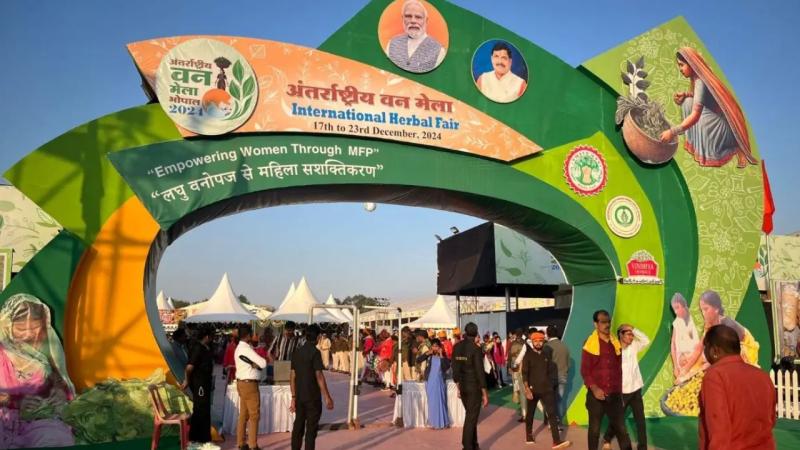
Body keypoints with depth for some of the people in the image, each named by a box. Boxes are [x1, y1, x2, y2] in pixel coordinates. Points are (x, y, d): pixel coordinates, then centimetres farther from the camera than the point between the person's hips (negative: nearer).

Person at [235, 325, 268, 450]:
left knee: (243, 415, 14)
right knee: (254, 415, -3)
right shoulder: (246, 349, -18)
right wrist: (257, 364, -1)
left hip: (242, 383, 10)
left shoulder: (239, 348, 13)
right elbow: (263, 363, -22)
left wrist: (255, 364, -8)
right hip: (249, 384, -10)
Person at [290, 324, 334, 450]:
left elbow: (292, 376, 8)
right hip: (312, 397, -6)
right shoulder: (315, 352, -13)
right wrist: (327, 397, -13)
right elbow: (319, 376, -17)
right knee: (311, 429, 1)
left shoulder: (297, 352, 7)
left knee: (298, 427, 14)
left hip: (299, 397, 6)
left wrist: (293, 397, 14)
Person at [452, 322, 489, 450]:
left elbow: (455, 368, 7)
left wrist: (458, 386, 17)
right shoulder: (476, 349, -16)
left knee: (469, 415, 20)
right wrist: (485, 393, -11)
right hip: (474, 387, -6)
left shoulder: (456, 347, 2)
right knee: (471, 418, 2)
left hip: (463, 386, 6)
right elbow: (479, 372, -16)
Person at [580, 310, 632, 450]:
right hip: (596, 395, -4)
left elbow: (618, 368, 13)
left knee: (621, 428, 6)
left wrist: (619, 389, 10)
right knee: (594, 429, 7)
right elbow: (584, 370, -8)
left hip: (614, 395, 4)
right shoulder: (590, 344, -7)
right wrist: (594, 388, -18)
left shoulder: (616, 343, 7)